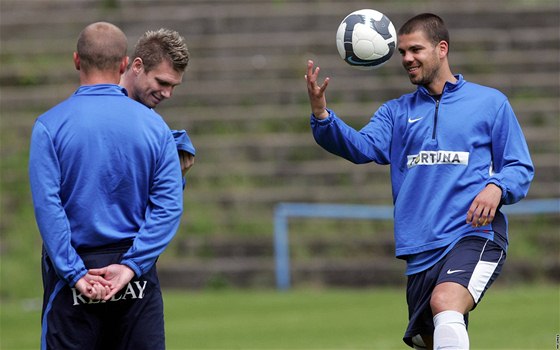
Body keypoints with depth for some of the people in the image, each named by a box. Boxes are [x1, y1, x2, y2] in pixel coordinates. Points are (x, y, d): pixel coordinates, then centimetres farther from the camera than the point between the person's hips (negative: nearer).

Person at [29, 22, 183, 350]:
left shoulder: (50, 125, -5)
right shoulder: (153, 124, 1)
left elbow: (46, 205, -12)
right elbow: (169, 205, -6)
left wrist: (75, 274, -12)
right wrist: (130, 266, -9)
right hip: (138, 280, 2)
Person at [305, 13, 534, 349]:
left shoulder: (490, 102, 8)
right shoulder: (396, 112, 18)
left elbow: (520, 168, 7)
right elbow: (362, 145, 0)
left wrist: (496, 186, -15)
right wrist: (321, 116, -19)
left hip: (476, 235, -5)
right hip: (421, 251, 5)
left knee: (445, 303, -33)